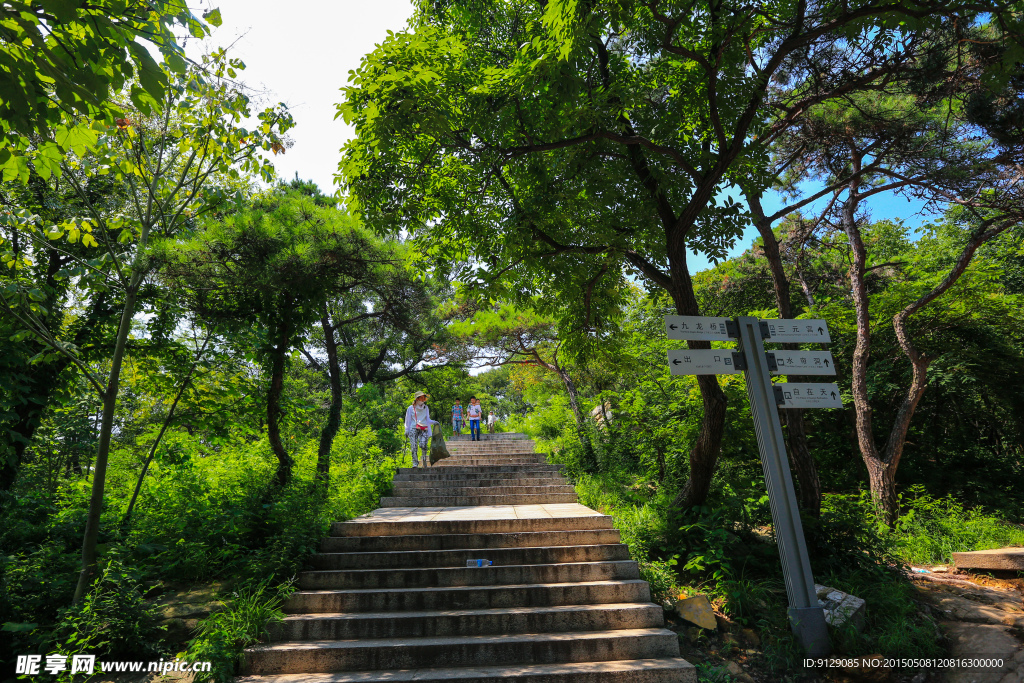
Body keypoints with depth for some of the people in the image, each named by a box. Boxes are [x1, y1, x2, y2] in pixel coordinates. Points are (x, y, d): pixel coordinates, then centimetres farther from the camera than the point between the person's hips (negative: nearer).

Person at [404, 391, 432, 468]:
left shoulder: (426, 408, 19)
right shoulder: (410, 408, 10)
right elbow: (408, 420, 14)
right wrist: (406, 431, 8)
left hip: (424, 429, 1)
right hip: (413, 429, -1)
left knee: (423, 444, -18)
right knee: (414, 446, -11)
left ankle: (424, 458, 5)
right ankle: (415, 463, -3)